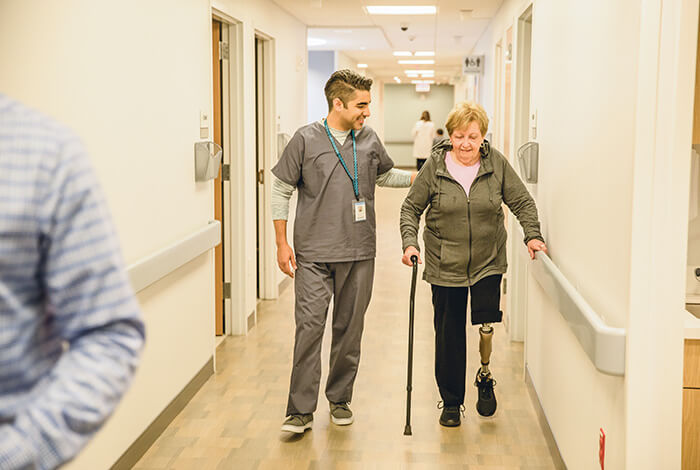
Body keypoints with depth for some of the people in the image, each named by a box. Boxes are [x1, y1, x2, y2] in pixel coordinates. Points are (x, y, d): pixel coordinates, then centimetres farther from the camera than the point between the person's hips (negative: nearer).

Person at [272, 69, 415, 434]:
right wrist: (282, 244, -2)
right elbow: (281, 190, 1)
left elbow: (385, 175, 25)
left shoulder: (369, 140, 7)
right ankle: (301, 410, 0)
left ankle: (340, 399, 25)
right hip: (313, 254, -3)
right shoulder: (306, 140, -4)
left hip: (359, 253, 4)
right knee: (309, 326, -8)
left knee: (349, 329, 10)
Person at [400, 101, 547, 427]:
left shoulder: (497, 164, -3)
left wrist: (533, 235, -9)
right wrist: (410, 242, -13)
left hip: (488, 261, 0)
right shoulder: (435, 166, -5)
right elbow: (411, 208, 0)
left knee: (487, 320, -13)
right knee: (449, 335, 5)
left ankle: (485, 375, 19)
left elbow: (522, 202, 4)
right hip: (444, 264, 0)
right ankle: (451, 403, 21)